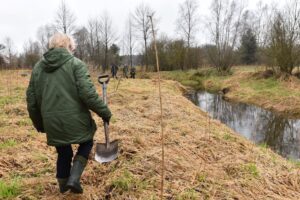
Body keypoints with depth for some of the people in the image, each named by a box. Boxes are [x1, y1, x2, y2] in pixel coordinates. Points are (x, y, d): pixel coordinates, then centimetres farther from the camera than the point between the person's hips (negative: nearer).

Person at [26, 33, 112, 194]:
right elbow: (88, 93, -17)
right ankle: (74, 178, 8)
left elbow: (31, 100, 11)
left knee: (63, 153, 23)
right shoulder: (76, 64, -6)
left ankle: (63, 185, 37)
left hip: (52, 123, 5)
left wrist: (39, 123, 22)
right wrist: (104, 111, -6)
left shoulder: (38, 67, 9)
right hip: (75, 120, -4)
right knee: (86, 143, 22)